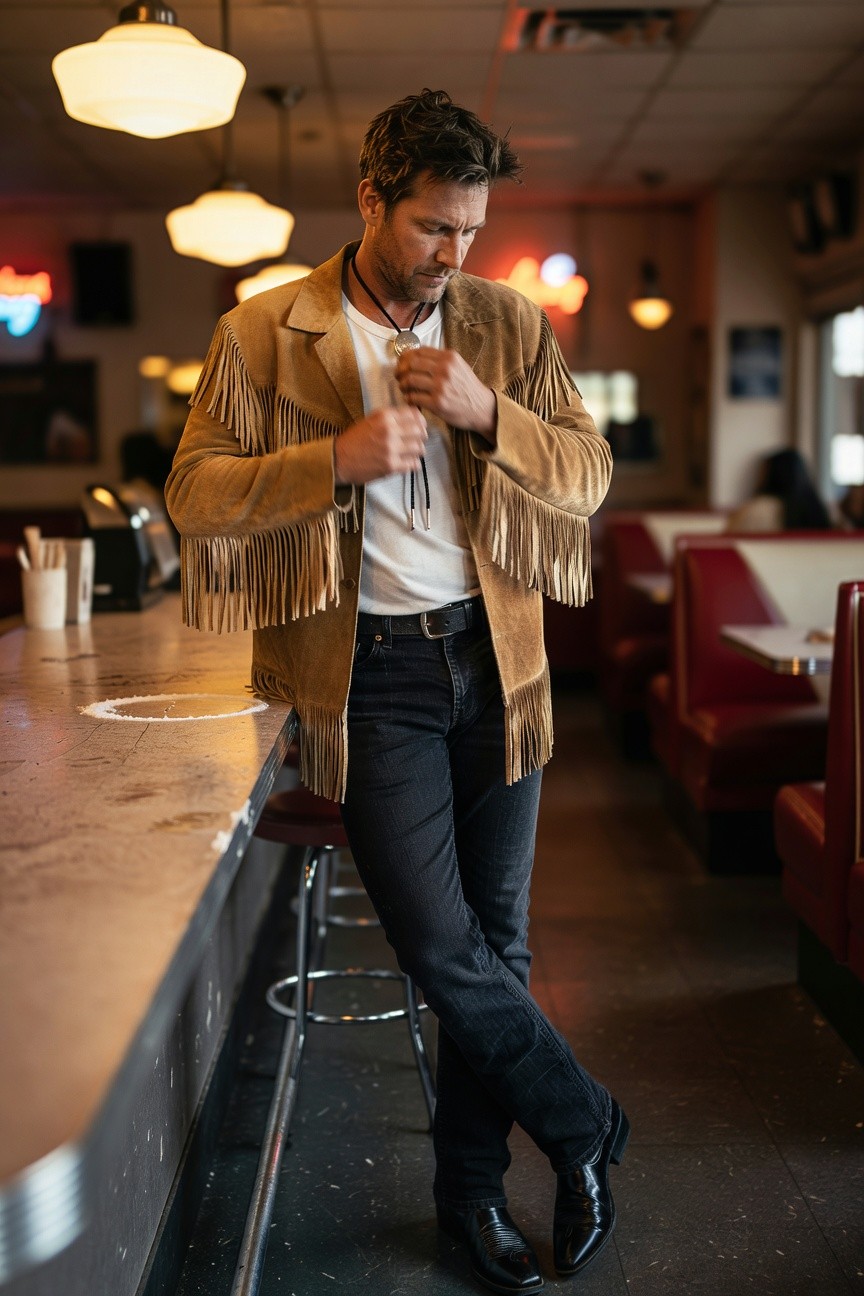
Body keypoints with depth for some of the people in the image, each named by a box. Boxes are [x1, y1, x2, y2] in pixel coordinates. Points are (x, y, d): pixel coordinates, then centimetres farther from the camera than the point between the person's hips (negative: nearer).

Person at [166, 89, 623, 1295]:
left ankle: (471, 1185, 29)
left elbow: (590, 473, 4)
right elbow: (195, 492, -4)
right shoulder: (262, 334, -2)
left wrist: (486, 410, -14)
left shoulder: (508, 323, 6)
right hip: (372, 673, -2)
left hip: (495, 659, 3)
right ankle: (585, 1127, 22)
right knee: (441, 947, -5)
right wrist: (336, 456, -19)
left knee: (495, 938, 10)